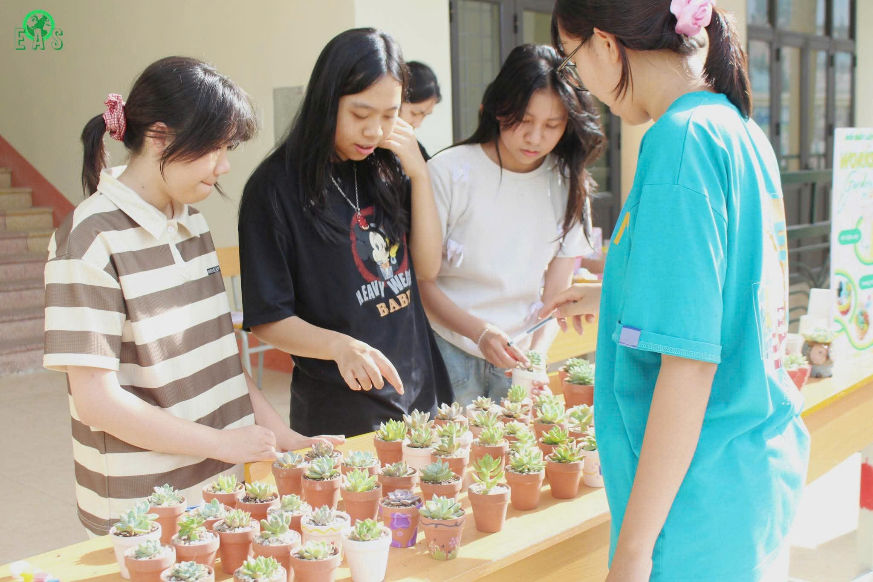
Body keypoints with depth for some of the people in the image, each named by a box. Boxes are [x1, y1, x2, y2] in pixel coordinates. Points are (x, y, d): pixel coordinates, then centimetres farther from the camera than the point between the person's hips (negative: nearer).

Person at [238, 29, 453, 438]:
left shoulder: (385, 171, 3)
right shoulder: (275, 187, -14)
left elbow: (427, 267, 2)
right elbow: (268, 320, -13)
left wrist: (419, 174, -7)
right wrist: (340, 346, -30)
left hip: (421, 387, 6)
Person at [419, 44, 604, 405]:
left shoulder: (569, 186, 0)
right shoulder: (449, 172, -10)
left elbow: (556, 294, 1)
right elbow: (422, 281, -9)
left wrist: (537, 354, -16)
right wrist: (481, 332, -22)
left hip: (518, 358, 3)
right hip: (449, 354, -3)